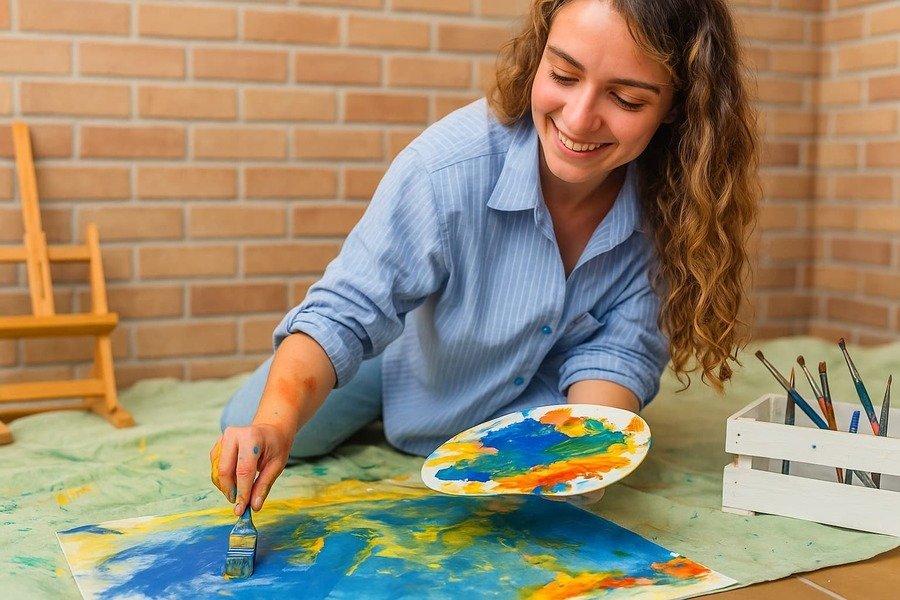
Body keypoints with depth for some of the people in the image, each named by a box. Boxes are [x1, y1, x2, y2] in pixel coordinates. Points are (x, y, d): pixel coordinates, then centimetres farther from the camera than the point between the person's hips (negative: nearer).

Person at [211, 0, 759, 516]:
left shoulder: (668, 203, -28)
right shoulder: (451, 166, -38)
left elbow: (618, 350, -23)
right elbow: (346, 312, -34)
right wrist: (276, 422, -50)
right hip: (419, 361, -1)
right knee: (249, 436, -5)